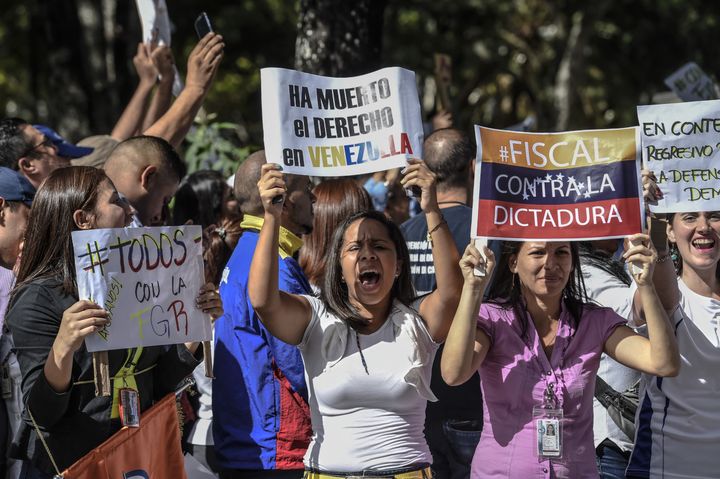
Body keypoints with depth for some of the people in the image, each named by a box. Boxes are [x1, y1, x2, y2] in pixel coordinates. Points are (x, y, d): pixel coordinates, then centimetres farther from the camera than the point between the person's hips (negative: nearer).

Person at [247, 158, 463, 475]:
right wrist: (271, 217, -24)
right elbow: (263, 301, -15)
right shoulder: (317, 321, 2)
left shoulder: (417, 322, 2)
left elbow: (451, 292, -17)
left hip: (407, 469, 0)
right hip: (327, 469, 0)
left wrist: (431, 210, -26)